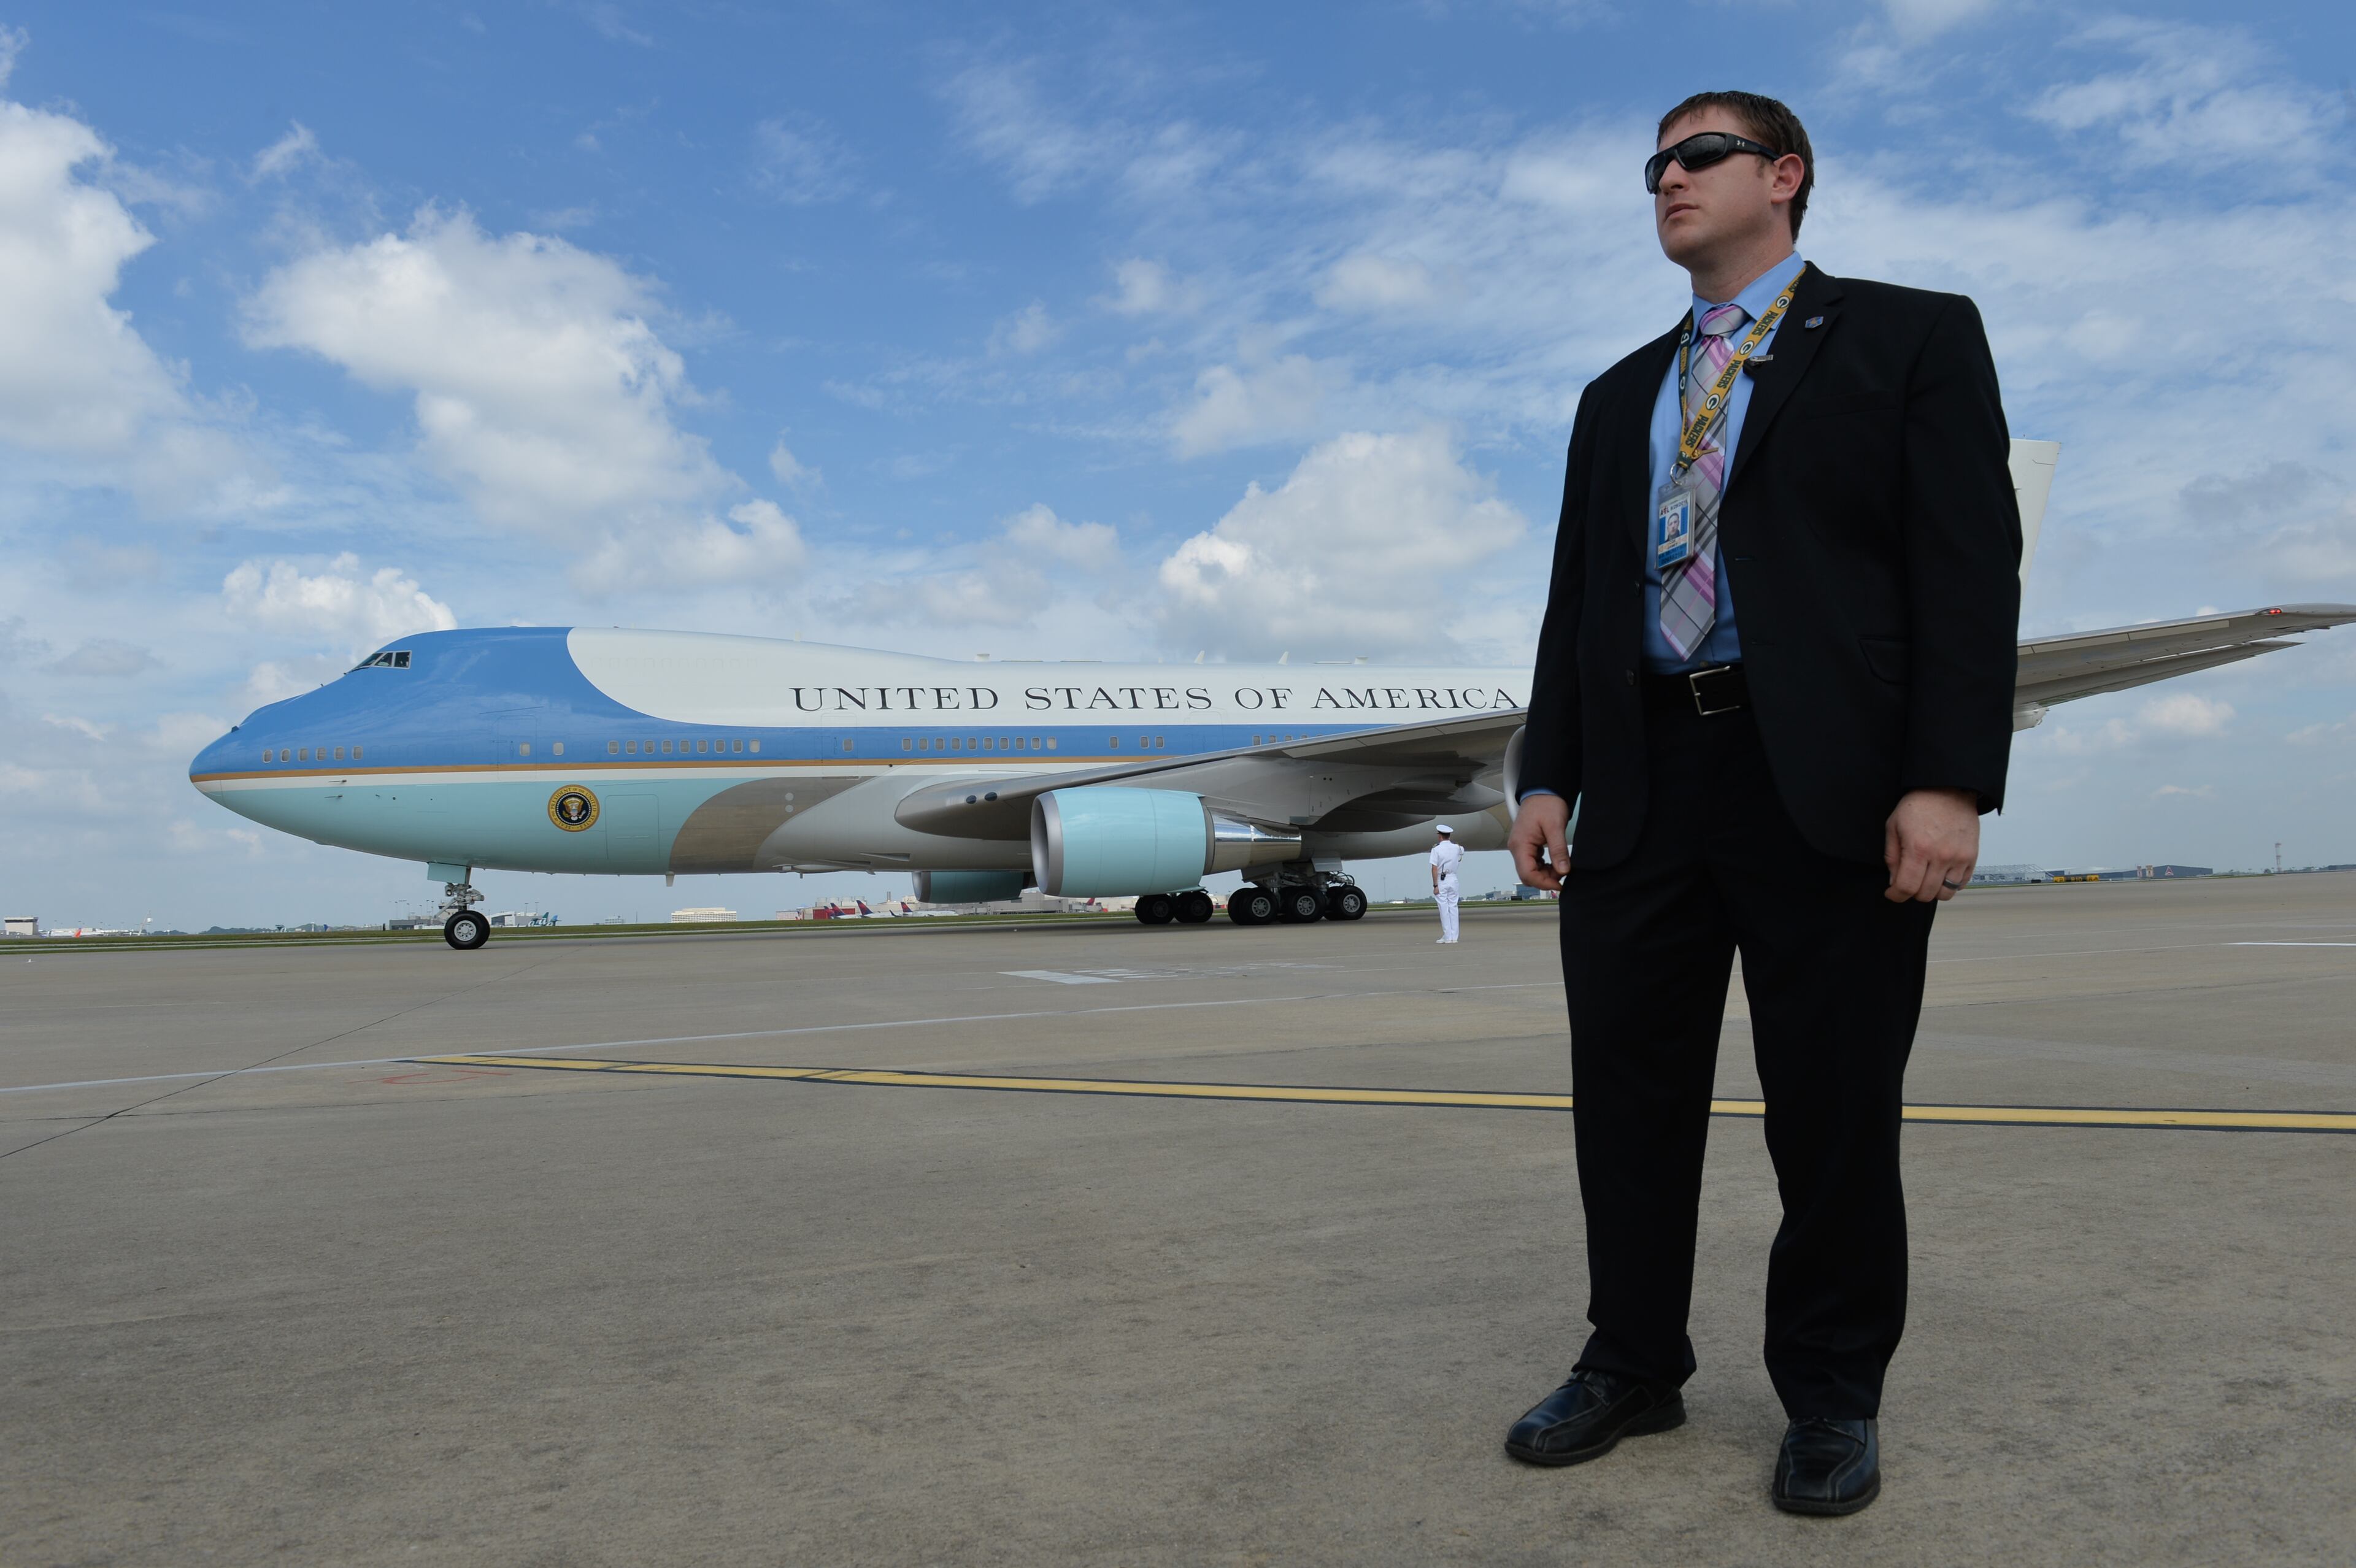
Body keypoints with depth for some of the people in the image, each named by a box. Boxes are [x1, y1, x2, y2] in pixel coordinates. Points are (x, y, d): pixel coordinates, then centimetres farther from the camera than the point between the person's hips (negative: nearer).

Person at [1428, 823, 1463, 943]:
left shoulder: (1436, 849, -11)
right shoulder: (1456, 848, 2)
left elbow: (1434, 869, -15)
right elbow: (1462, 850, 28)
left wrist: (1435, 886, -13)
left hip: (1441, 881, -4)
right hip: (1453, 880, 4)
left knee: (1444, 909, -1)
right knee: (1453, 908, 8)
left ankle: (1447, 937, -1)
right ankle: (1454, 936, 8)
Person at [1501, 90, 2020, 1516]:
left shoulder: (1913, 336, 6)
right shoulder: (1621, 397, 21)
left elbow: (1970, 564, -5)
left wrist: (1949, 782, -15)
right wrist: (1549, 776, 7)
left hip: (1831, 789, -4)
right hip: (1644, 782, 5)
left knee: (1834, 1109, 4)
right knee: (1629, 1094, 8)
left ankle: (1834, 1397, 22)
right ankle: (1633, 1368, 24)